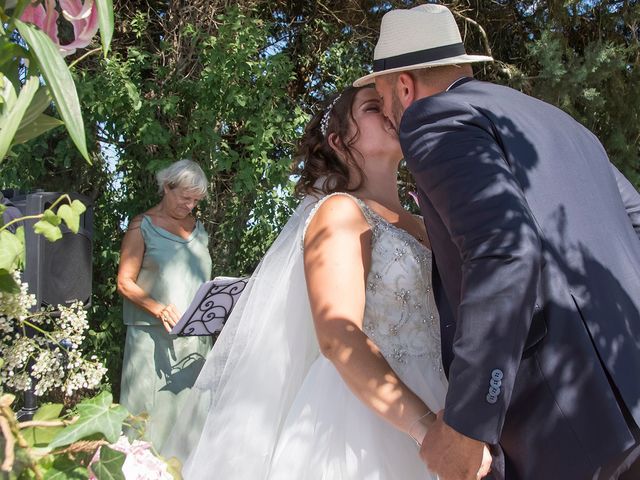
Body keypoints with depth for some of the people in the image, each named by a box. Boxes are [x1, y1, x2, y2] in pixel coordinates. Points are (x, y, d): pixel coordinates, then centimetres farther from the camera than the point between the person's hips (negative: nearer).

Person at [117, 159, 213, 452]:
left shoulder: (198, 229, 16)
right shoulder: (142, 227, 0)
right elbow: (125, 282, -5)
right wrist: (160, 310, -20)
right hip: (155, 337, -4)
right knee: (153, 408, -3)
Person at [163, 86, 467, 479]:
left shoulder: (416, 225, 13)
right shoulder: (340, 211, -8)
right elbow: (339, 337, -21)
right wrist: (429, 426, -29)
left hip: (425, 410, 7)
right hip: (367, 421, -7)